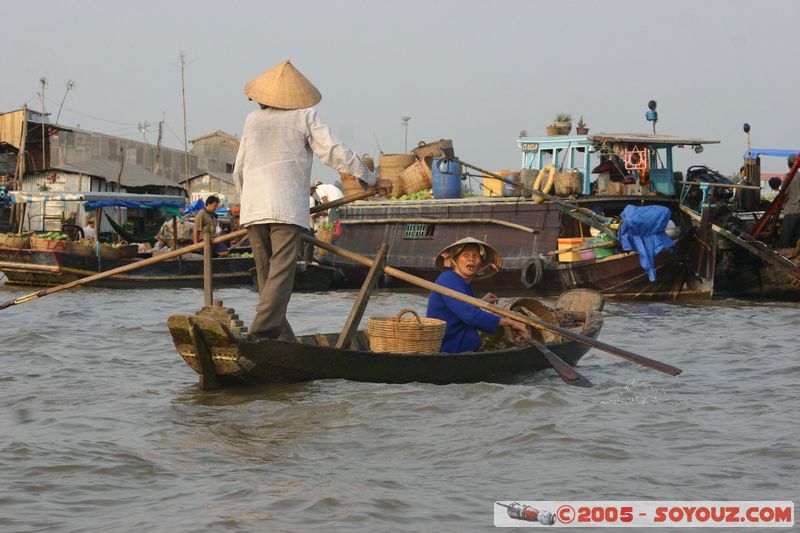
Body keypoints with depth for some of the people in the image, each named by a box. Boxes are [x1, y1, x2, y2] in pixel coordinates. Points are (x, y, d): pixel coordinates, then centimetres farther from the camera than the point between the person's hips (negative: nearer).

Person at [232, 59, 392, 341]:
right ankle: (261, 333, -27)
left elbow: (238, 171, 22)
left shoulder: (253, 119, 18)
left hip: (252, 211, 5)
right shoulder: (305, 115, 5)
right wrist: (372, 180, 8)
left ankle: (282, 339, 11)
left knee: (266, 276, 11)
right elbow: (334, 152, 0)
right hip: (287, 209, -5)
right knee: (281, 274, -11)